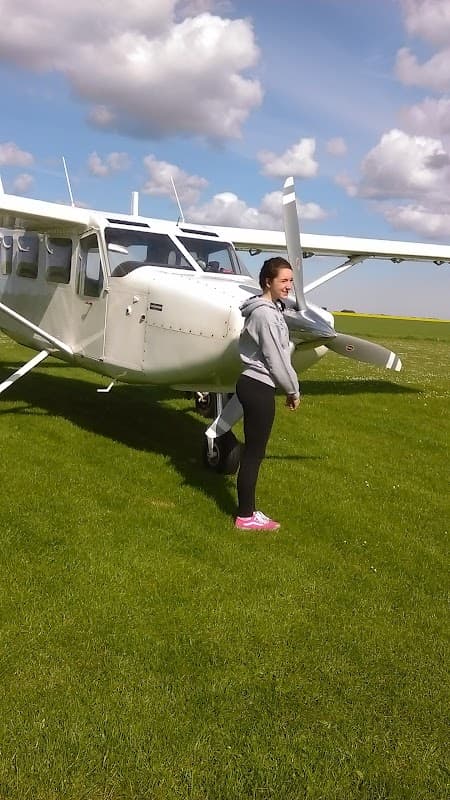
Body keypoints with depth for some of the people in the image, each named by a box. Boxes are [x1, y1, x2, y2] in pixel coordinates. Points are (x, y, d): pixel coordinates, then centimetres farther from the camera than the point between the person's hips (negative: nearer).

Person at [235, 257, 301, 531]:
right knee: (254, 452, -1)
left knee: (253, 451, 15)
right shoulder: (265, 313, -18)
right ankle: (246, 517, 9)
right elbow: (275, 358, -16)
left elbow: (279, 353, 16)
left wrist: (290, 387, 15)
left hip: (254, 384, 10)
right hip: (259, 387, -10)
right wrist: (293, 390, -4)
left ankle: (247, 510, 24)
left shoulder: (271, 308, 14)